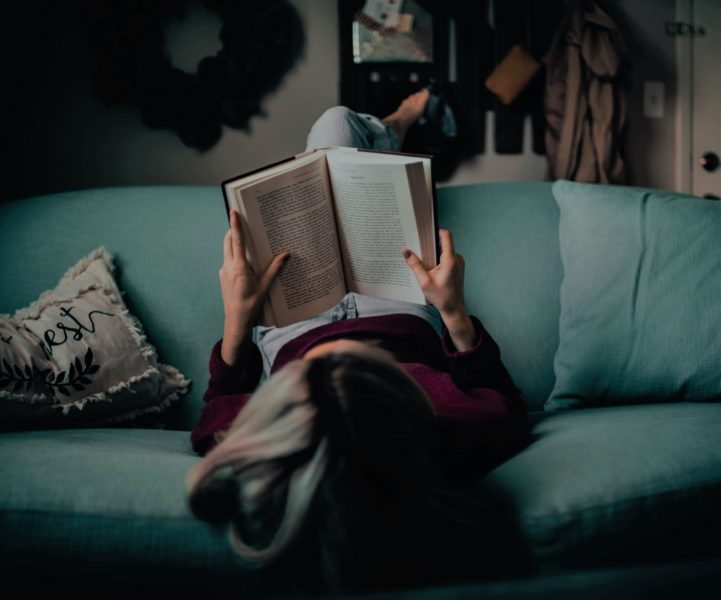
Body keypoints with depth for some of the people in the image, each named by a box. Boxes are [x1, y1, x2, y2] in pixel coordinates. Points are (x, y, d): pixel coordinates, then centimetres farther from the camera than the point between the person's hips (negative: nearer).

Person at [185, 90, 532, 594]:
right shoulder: (458, 435, -46)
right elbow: (507, 406, -19)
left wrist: (236, 321, -24)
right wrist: (455, 312, -25)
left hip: (290, 332, 1)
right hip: (407, 319, 0)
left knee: (337, 121, 11)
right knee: (336, 123, 15)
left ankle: (394, 129, 52)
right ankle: (393, 132, 57)